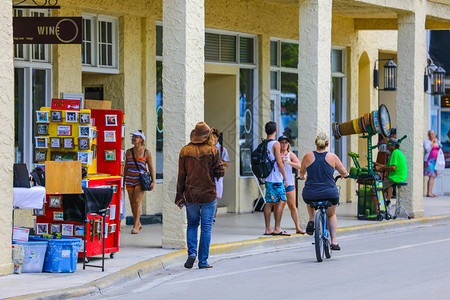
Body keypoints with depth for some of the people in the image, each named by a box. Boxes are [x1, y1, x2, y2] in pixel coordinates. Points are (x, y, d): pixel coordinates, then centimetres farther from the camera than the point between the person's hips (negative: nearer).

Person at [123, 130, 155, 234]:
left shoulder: (146, 152, -2)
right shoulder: (129, 152, 8)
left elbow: (151, 168, 2)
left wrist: (153, 181, -5)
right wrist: (124, 180, 19)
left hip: (141, 180, -4)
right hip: (130, 180, 4)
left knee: (137, 202, -14)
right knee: (132, 203, 6)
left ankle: (136, 226, -14)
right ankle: (138, 223, 21)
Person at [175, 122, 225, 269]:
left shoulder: (185, 151, -1)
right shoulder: (212, 151, -7)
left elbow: (181, 176, 2)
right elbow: (220, 173, -7)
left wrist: (179, 196, 6)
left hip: (190, 195, 2)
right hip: (208, 195, -2)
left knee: (192, 224, 18)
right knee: (206, 228, 4)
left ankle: (192, 252, -1)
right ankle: (203, 261, 4)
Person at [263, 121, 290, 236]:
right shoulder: (275, 144, -12)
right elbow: (279, 162, -15)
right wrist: (285, 178, -9)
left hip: (268, 178, 8)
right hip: (276, 179, -8)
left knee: (269, 203, 9)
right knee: (281, 202, -4)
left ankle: (268, 229, 9)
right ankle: (277, 229, -7)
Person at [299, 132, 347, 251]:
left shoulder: (308, 156, -4)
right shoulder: (332, 157, -4)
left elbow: (301, 173, 12)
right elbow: (344, 173, 7)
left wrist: (302, 177, 36)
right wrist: (344, 175, 32)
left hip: (311, 195, 0)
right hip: (330, 194, 0)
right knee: (331, 215, 29)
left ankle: (311, 220, 24)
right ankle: (334, 241, 21)